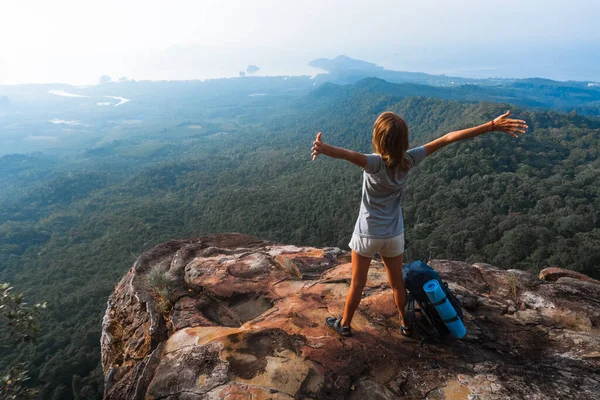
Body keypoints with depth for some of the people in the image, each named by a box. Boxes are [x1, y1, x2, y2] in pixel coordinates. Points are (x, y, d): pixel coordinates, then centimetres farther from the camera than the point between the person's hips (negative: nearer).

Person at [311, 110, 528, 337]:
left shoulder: (375, 163, -25)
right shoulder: (409, 159, -13)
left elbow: (350, 155, -49)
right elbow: (448, 139, -11)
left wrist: (325, 149, -69)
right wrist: (493, 125, -7)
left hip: (368, 235, -4)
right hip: (394, 235, 4)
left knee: (357, 284, 15)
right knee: (397, 282, 25)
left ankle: (344, 325, 36)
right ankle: (405, 324, 45)